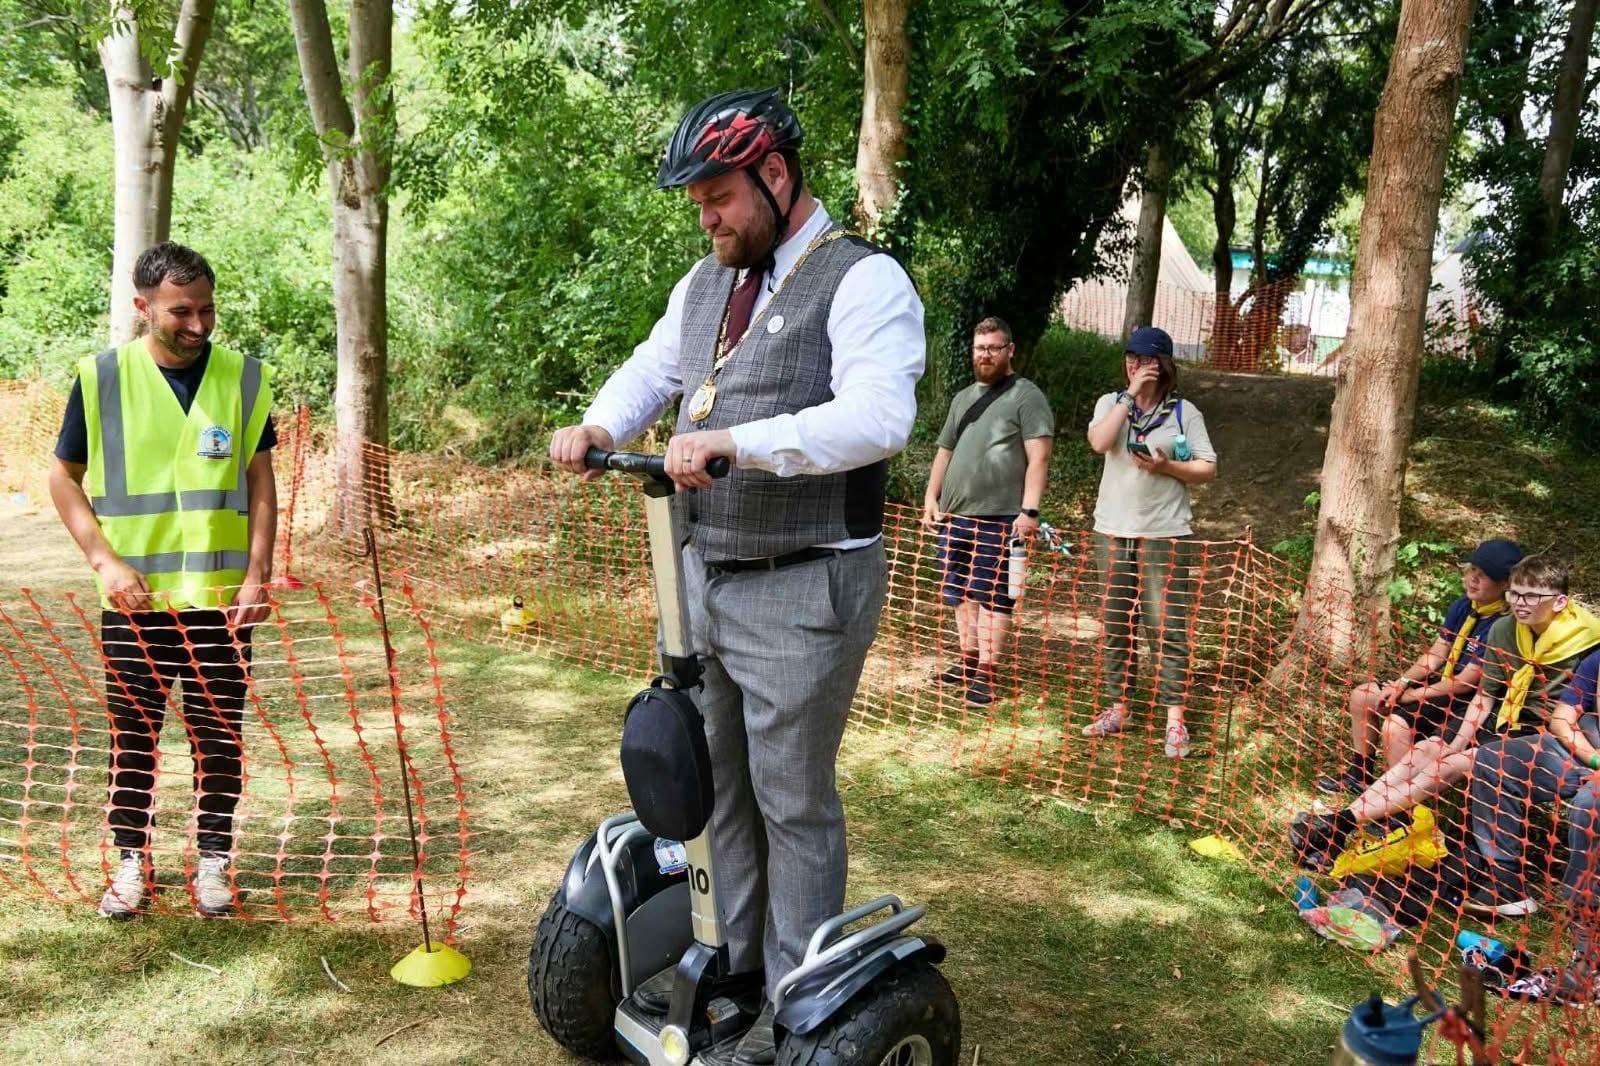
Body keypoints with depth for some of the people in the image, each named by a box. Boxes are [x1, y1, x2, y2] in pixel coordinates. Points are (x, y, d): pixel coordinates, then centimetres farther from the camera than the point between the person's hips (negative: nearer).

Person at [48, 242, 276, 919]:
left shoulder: (243, 379, 0)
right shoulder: (101, 379, -3)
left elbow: (259, 483, 3)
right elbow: (64, 478, 5)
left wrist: (257, 576, -5)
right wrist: (104, 559, -7)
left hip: (219, 598, 0)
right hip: (132, 600, 0)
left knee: (218, 735, 7)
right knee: (132, 735, 9)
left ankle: (213, 859, 22)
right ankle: (131, 859, 25)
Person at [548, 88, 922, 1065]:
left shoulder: (863, 280, -12)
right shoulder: (706, 283, 13)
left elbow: (878, 417, -26)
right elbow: (652, 370, 19)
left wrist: (729, 439, -33)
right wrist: (601, 426, -4)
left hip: (805, 591, -8)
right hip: (704, 572, 8)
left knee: (792, 799, 4)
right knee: (714, 782, 17)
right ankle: (726, 962, 36)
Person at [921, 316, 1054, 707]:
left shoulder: (1026, 396, -2)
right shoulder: (963, 398, 20)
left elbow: (1038, 458, -10)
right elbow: (945, 451, 25)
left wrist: (1029, 510, -18)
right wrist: (931, 496, 14)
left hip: (1000, 517, -7)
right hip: (956, 514, 7)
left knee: (993, 595, -4)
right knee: (961, 591, 12)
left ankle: (985, 671, 0)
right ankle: (968, 659, 23)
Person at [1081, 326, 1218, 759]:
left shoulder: (1184, 411, 1)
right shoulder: (1112, 403, 7)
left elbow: (1208, 469, 0)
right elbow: (1099, 442, -14)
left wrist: (1166, 467, -16)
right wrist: (1130, 395, -14)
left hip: (1164, 534, -3)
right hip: (1113, 531, 3)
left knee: (1168, 627, -5)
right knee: (1115, 624, 10)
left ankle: (1175, 720, -1)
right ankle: (1116, 708, 20)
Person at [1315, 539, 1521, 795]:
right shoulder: (1464, 605, 2)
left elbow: (1467, 682, -22)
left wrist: (1412, 695, -13)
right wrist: (1401, 683, -5)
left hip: (1468, 702, -9)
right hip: (1443, 684, 10)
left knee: (1396, 726, -29)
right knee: (1362, 697, 8)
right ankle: (1359, 775, 20)